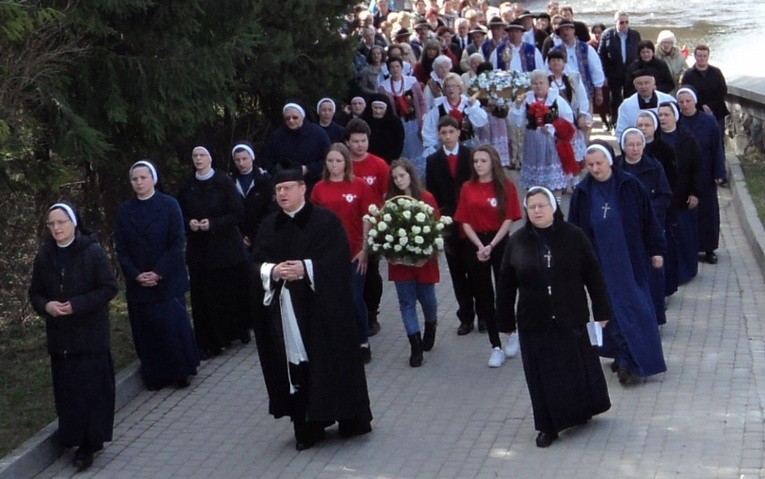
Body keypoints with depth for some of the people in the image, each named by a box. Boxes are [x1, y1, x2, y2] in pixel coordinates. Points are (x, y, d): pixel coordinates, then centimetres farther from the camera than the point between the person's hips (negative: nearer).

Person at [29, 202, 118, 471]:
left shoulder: (93, 252, -10)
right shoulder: (44, 256, 3)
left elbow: (109, 287, -11)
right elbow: (35, 292, 11)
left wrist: (77, 305, -19)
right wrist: (46, 306, -12)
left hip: (90, 335, -4)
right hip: (59, 336, 4)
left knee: (90, 389, -2)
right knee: (66, 391, 6)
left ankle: (89, 444, 7)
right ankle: (74, 438, 19)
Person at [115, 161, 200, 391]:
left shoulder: (169, 205, -3)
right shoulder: (125, 211, 5)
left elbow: (178, 243, -7)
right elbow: (120, 248, 4)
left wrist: (159, 273, -13)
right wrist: (136, 275, -9)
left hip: (168, 280, -3)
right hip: (138, 284, 3)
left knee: (173, 326, -1)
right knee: (147, 331, 4)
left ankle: (181, 372, 15)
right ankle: (155, 377, 14)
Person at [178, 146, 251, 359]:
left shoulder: (224, 182, -7)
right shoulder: (187, 186, 3)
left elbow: (238, 213, -9)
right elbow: (180, 214, 11)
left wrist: (213, 224, -18)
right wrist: (189, 223, -10)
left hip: (226, 246, -2)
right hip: (199, 248, 2)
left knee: (232, 292, 5)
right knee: (204, 297, 0)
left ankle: (240, 330, 27)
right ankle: (210, 343, 6)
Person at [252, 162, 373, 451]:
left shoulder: (326, 220, -3)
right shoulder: (269, 227, 11)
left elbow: (339, 259, -10)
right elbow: (257, 264, 8)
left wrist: (306, 268, -20)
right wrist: (273, 271, -13)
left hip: (322, 307, -4)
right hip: (284, 309, 4)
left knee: (331, 361, 1)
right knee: (296, 369, 3)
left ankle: (351, 421, 16)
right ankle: (307, 427, 11)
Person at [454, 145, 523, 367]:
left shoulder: (506, 186, -4)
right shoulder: (468, 188, 4)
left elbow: (509, 219, -9)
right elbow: (465, 222, 1)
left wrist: (491, 245, -16)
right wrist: (480, 246, -11)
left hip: (500, 243, -3)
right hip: (475, 245, 3)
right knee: (483, 296, 5)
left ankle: (512, 334, 26)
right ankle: (496, 347, 13)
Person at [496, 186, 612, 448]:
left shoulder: (573, 236, -5)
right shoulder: (517, 242, -2)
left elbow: (594, 276, -1)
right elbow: (506, 286, 3)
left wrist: (602, 311, -1)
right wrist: (505, 321, 4)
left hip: (572, 319, -1)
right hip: (534, 323, 1)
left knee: (579, 368, 12)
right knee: (544, 377, 6)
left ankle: (581, 412, 36)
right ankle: (549, 426, 19)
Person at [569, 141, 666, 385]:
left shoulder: (630, 186, -6)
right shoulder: (582, 193, -2)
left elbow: (648, 219, 0)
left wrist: (656, 250, 0)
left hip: (631, 260, 0)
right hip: (601, 263, 0)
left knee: (636, 308, 2)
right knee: (614, 311, 3)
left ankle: (627, 360, 11)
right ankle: (626, 359, 11)